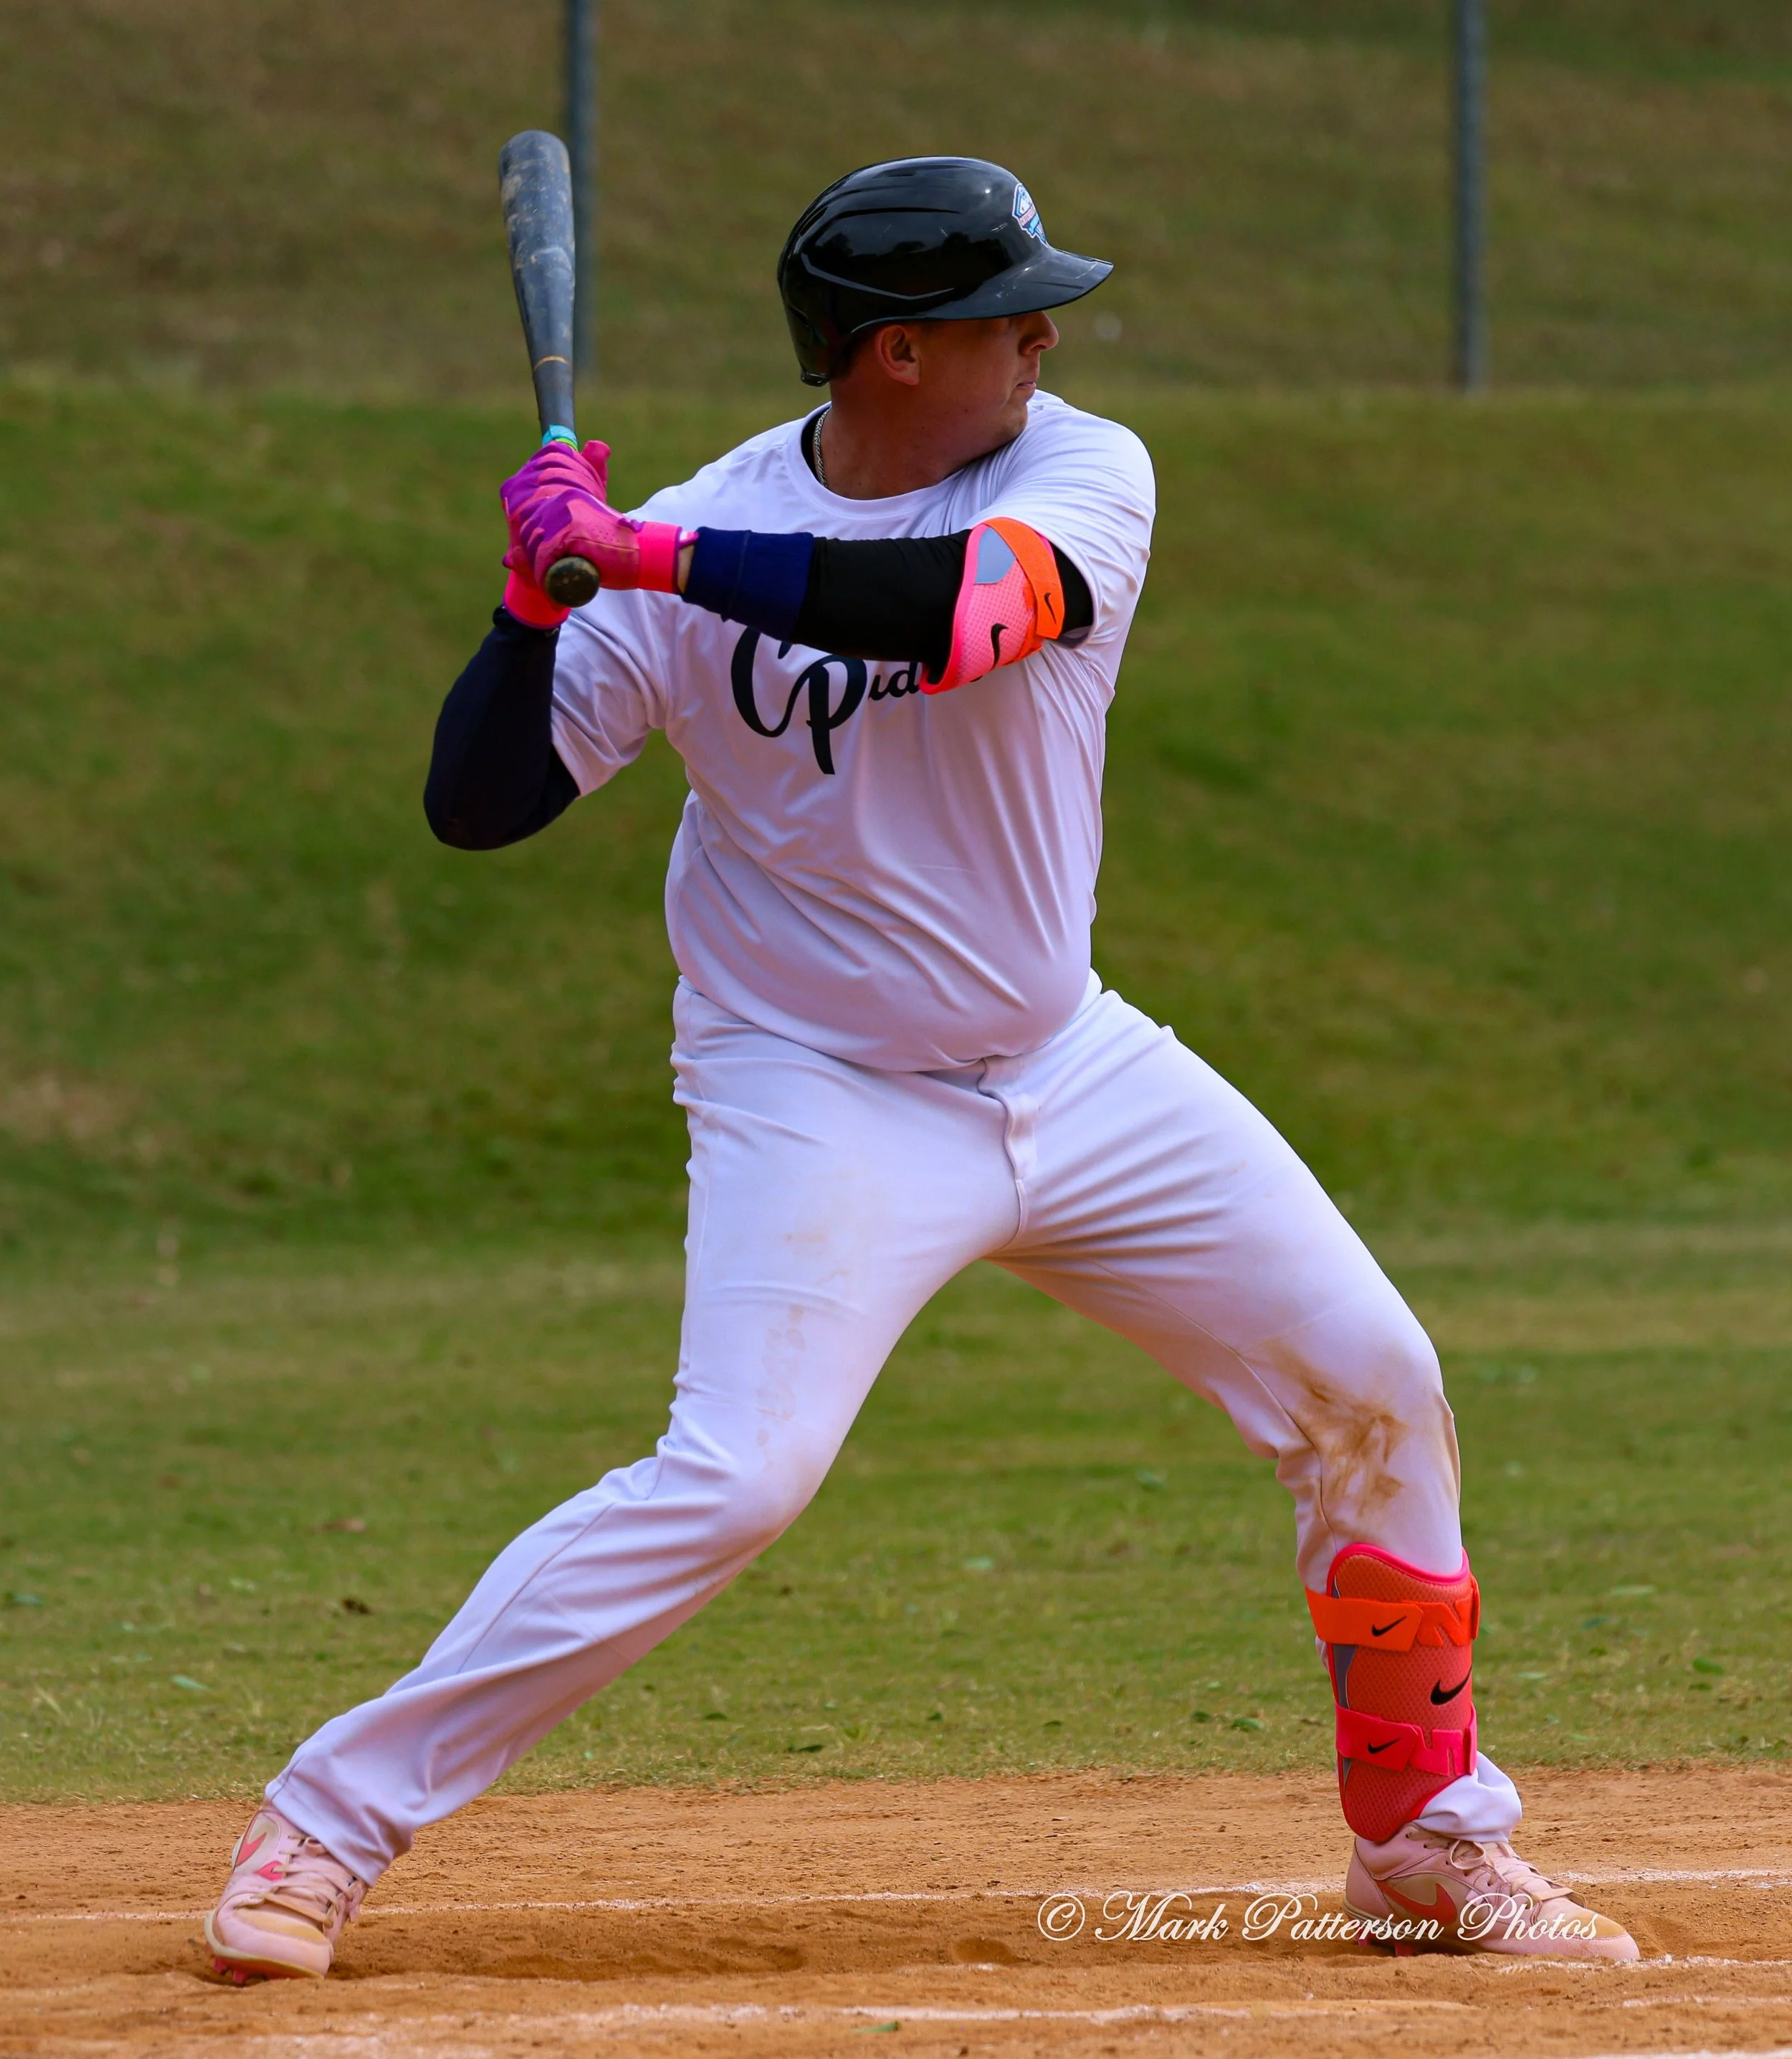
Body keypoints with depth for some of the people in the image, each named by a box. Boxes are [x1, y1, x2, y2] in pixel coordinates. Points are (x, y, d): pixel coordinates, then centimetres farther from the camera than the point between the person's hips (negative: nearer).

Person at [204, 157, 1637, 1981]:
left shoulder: (1081, 475, -9)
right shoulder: (693, 543, -12)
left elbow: (964, 607, -33)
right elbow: (476, 806, -11)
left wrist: (650, 558, -34)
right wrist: (541, 596, -26)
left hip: (1072, 1067, 4)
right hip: (821, 1101, -4)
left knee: (1372, 1388, 2)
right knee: (736, 1477, -21)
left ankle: (1428, 1839, 21)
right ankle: (328, 1823, -12)